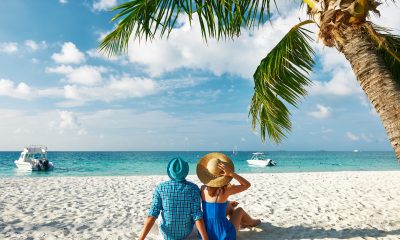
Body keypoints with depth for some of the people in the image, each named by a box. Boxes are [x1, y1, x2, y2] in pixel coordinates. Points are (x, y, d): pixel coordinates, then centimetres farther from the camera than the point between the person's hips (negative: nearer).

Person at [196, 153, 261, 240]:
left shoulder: (203, 189, -8)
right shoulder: (225, 190, -23)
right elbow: (247, 185, -9)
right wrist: (231, 173, -22)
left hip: (206, 233, 4)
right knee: (239, 210, 21)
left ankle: (242, 222, 53)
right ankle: (251, 222, 52)